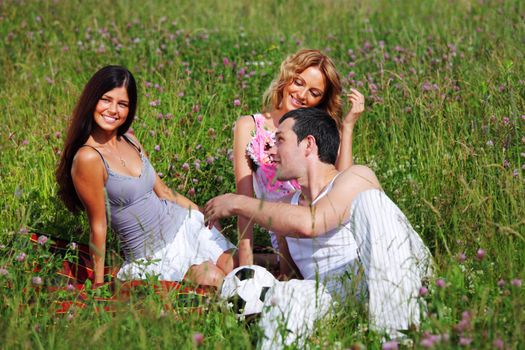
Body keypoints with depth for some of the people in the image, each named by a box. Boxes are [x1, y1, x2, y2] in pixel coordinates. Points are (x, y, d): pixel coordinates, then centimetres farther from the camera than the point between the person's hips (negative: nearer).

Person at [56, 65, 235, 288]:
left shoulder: (130, 141, 4)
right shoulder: (88, 158, -18)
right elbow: (98, 226, -14)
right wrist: (98, 287, -9)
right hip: (154, 258, -6)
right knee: (214, 279, -23)